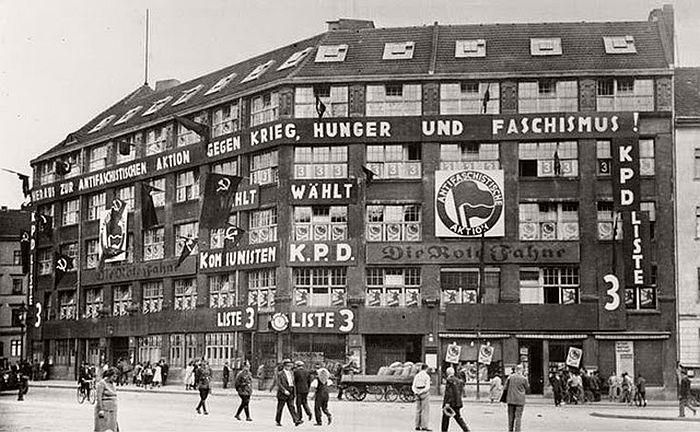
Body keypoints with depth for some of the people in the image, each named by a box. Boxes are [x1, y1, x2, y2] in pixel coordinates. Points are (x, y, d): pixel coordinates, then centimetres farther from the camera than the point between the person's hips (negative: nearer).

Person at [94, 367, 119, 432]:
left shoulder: (111, 384, 14)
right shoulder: (102, 383, -10)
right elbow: (98, 397, -15)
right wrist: (101, 410, -21)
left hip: (111, 411, 8)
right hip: (104, 410, -8)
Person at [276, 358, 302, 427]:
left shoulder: (291, 373, 14)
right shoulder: (280, 374, -6)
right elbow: (279, 384, -14)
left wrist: (293, 391, 13)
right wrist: (284, 391, -23)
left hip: (290, 393, 5)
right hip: (282, 393, -5)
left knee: (291, 407, -4)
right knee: (280, 408, 5)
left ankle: (296, 420, -16)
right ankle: (277, 421, 18)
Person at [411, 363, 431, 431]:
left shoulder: (416, 376, 8)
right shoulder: (427, 376, -8)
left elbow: (413, 386, 4)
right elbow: (427, 387, -16)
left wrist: (416, 392, -9)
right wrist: (422, 392, -15)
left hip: (418, 394, 6)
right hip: (425, 394, -6)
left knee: (418, 410, 10)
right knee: (425, 410, -3)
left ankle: (417, 426, 9)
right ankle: (424, 426, -8)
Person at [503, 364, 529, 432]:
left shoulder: (510, 377, -2)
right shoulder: (524, 379, -8)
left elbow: (506, 387, 1)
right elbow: (527, 389, 4)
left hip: (510, 400, 3)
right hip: (520, 400, -3)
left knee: (511, 416, 12)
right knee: (518, 417, 1)